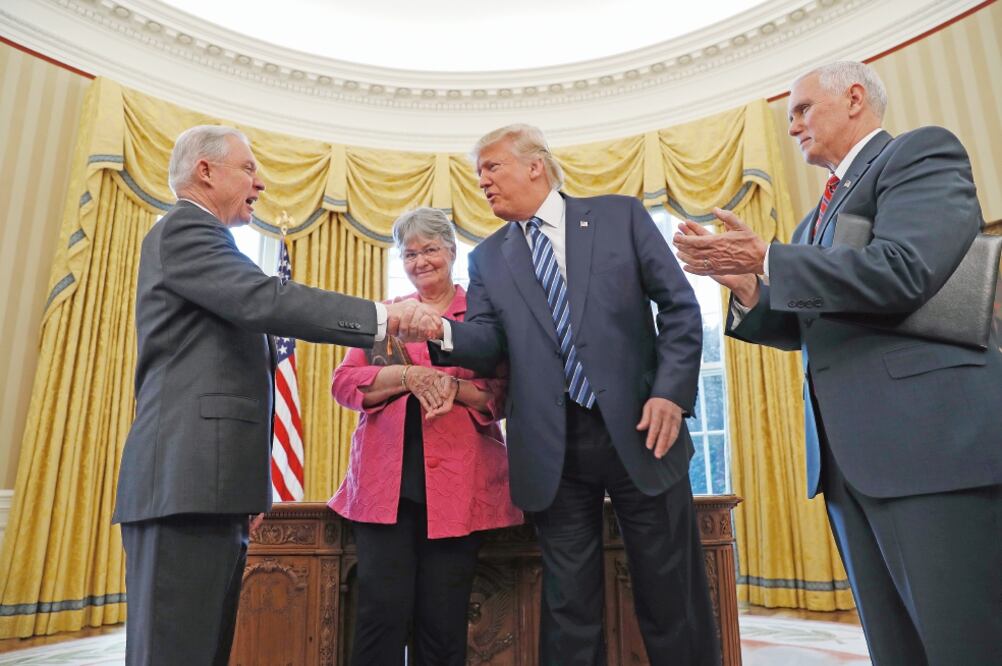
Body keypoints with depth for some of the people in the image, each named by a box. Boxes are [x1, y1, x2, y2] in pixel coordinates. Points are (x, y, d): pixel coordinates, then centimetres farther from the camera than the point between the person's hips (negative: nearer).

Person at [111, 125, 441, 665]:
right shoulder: (184, 228, -5)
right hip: (187, 478, -10)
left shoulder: (197, 234, 26)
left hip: (207, 482, 10)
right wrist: (384, 316, -21)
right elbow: (266, 301, -20)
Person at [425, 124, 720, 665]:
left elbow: (680, 306, 3)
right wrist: (441, 331, -22)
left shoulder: (621, 215, 6)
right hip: (552, 447, 2)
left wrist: (671, 392, -8)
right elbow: (488, 340, 0)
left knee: (673, 598, 8)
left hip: (638, 429, -1)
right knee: (568, 606, 10)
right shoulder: (487, 258, 12)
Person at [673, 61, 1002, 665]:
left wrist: (765, 260, -12)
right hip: (848, 456, 8)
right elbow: (803, 327, 20)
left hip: (932, 439, -8)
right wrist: (748, 286, 2)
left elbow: (903, 269, -18)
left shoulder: (922, 152, 1)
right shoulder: (822, 215, 25)